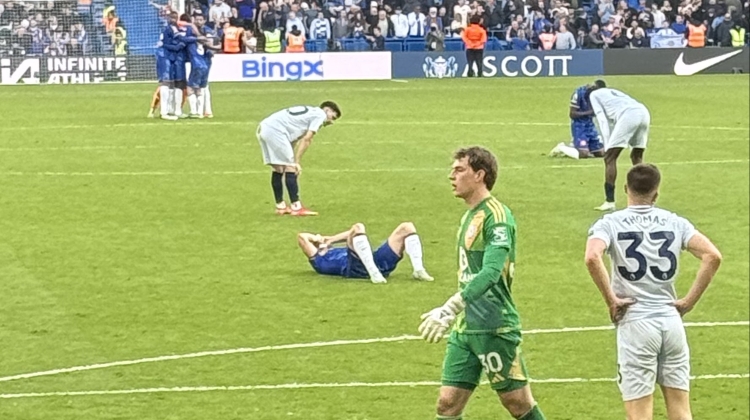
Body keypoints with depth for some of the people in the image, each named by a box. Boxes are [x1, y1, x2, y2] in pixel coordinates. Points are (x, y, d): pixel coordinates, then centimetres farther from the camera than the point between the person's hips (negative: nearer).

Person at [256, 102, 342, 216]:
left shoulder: (310, 112, 29)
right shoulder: (320, 114, 2)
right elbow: (306, 140, -6)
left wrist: (292, 161, 16)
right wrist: (296, 162, -6)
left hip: (263, 128, 9)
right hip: (275, 130, -9)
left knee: (278, 168, 17)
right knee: (290, 168, -5)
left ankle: (280, 206, 23)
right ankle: (296, 207, -5)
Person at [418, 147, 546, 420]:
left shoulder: (496, 216, -14)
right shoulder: (470, 216, 15)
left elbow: (490, 273, -27)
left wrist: (449, 309, -35)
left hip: (494, 327, -8)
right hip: (464, 327, 9)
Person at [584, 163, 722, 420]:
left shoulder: (610, 223, -1)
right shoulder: (675, 222, 7)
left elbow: (592, 257, -22)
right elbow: (712, 256, -5)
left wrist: (610, 300, -11)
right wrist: (689, 301, 1)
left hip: (635, 323, -3)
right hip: (671, 320, 3)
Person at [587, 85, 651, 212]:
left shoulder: (593, 94, 22)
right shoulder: (612, 92, 42)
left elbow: (602, 119, 8)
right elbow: (611, 121, 36)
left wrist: (606, 145, 3)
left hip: (628, 115, -7)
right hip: (644, 112, 7)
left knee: (609, 157, 0)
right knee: (637, 157, 23)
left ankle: (610, 202, -6)